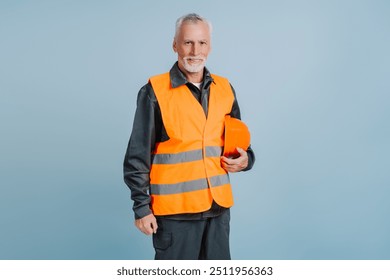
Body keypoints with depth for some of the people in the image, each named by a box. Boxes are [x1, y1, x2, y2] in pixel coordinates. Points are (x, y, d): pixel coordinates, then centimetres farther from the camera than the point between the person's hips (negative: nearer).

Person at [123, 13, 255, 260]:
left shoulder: (225, 89, 7)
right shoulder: (155, 92, -7)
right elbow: (138, 156, -6)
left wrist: (245, 159, -2)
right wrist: (142, 206, -7)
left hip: (219, 206, 5)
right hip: (174, 210, -4)